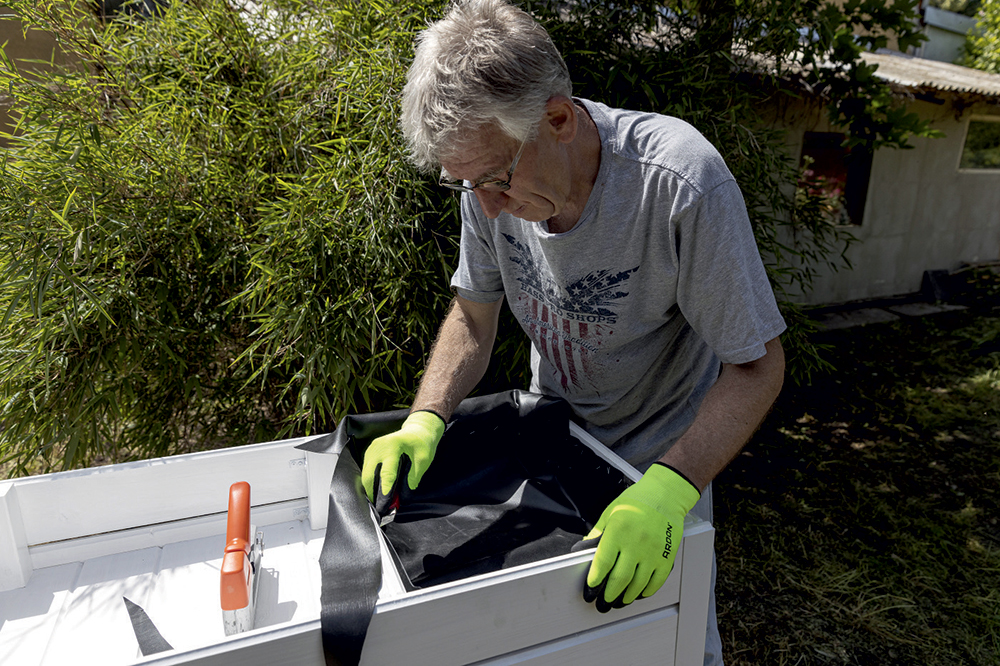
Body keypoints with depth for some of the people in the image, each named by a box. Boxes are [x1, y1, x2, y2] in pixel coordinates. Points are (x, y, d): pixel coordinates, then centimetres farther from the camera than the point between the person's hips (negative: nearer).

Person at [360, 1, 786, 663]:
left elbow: (757, 366, -24)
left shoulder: (682, 181, -32)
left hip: (666, 454, -3)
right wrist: (425, 421, -19)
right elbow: (474, 317, -5)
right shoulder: (492, 166, -17)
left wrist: (668, 490, -37)